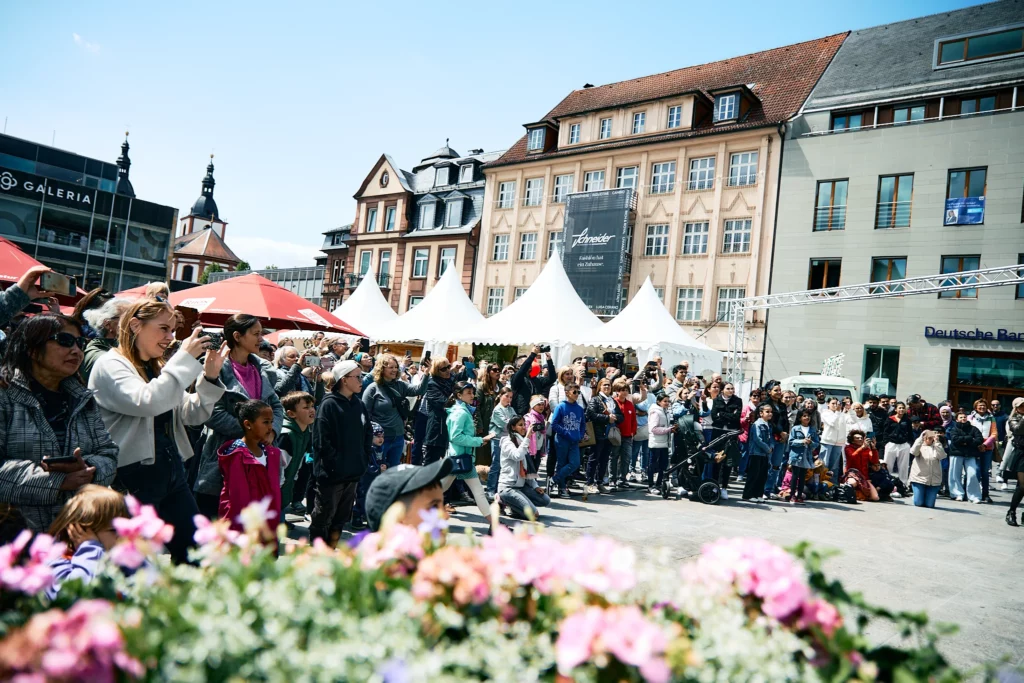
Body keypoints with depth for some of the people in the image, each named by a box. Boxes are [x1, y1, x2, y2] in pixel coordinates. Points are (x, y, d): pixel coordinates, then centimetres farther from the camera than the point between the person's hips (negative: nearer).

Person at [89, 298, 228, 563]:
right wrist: (185, 357, -21)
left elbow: (193, 415, 12)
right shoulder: (110, 365, -7)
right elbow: (146, 402, -26)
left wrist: (210, 376, -3)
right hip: (133, 476, -8)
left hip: (172, 472, 8)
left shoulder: (159, 369, 17)